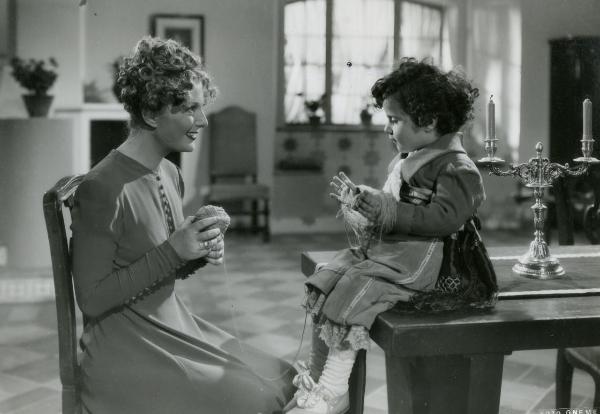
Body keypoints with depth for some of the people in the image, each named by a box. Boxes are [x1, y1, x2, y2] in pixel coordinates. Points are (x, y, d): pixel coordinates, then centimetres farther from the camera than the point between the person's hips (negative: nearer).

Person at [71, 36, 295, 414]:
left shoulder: (170, 174, 5)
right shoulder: (103, 188, -20)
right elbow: (92, 301, -18)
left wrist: (202, 254, -5)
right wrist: (173, 251, -23)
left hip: (176, 326, 8)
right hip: (127, 347, -8)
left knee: (285, 382, 2)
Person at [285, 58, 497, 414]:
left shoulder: (458, 168, -12)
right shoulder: (405, 161, 18)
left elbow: (444, 218, -25)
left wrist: (386, 210, -28)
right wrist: (359, 199, 10)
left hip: (425, 260, -10)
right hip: (388, 248, 10)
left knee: (356, 289, -24)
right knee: (326, 280, -2)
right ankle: (316, 375, 7)